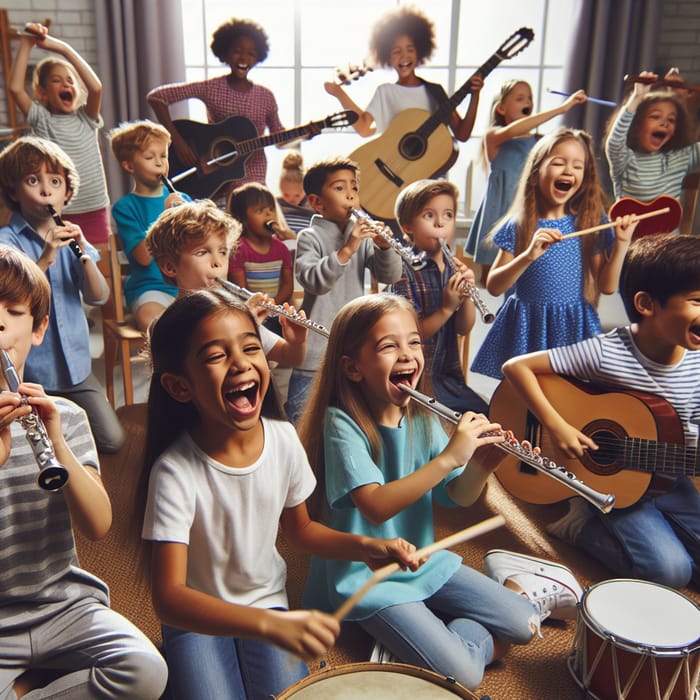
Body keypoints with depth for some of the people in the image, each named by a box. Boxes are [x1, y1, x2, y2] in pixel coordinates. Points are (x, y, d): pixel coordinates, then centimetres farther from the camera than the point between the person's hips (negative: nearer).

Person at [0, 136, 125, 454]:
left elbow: (99, 297, -2)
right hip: (30, 374, -4)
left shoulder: (69, 237, 5)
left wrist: (85, 255, -18)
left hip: (75, 366, 4)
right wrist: (45, 258, -30)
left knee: (112, 440, 2)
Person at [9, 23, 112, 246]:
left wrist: (63, 48, -12)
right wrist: (26, 45, -8)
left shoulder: (86, 117, 5)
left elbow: (96, 88, -13)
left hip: (95, 210, 1)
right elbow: (15, 88, -11)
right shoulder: (42, 120, 3)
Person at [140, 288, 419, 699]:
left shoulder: (283, 438, -16)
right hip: (199, 617, -3)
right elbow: (168, 596, -32)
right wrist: (271, 624, -45)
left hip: (268, 601, 3)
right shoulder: (175, 470, -28)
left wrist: (365, 547, -15)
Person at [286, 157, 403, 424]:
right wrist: (346, 250, -30)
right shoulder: (310, 237, -6)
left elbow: (390, 276, -1)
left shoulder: (363, 235, 7)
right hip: (317, 348, -5)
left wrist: (384, 247, -18)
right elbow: (313, 280, -22)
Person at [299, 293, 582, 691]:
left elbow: (458, 497, -1)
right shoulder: (341, 424, -22)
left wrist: (479, 468, -22)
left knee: (521, 626, -1)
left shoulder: (421, 419, -2)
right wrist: (449, 457, -38)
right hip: (366, 575, -5)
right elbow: (376, 507, -33)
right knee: (461, 675, -17)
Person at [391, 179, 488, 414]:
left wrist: (466, 294, -14)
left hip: (449, 375, 6)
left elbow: (464, 329, 2)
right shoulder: (405, 270, -12)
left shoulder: (453, 267, 7)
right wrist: (446, 308, -27)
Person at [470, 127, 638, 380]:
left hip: (574, 328, 1)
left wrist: (622, 244, -11)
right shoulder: (518, 226, -4)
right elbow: (493, 287, -9)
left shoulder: (590, 224, 0)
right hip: (526, 328, -1)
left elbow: (607, 286, 1)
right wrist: (528, 256, -22)